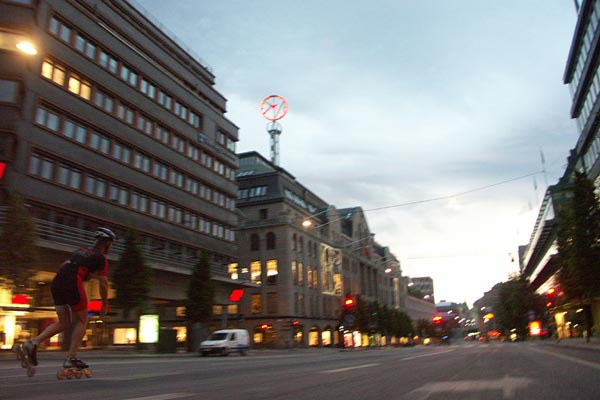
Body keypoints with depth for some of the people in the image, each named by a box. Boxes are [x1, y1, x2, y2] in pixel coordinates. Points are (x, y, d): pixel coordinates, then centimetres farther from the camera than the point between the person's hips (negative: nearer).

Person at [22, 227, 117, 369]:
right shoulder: (101, 258, 5)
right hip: (73, 285, -7)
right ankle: (71, 358, 4)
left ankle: (33, 342, -2)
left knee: (63, 323, 15)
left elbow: (63, 266, 26)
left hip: (56, 284, 7)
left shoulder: (80, 251, 26)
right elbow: (103, 284, 2)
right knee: (82, 322, 8)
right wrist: (104, 305, 11)